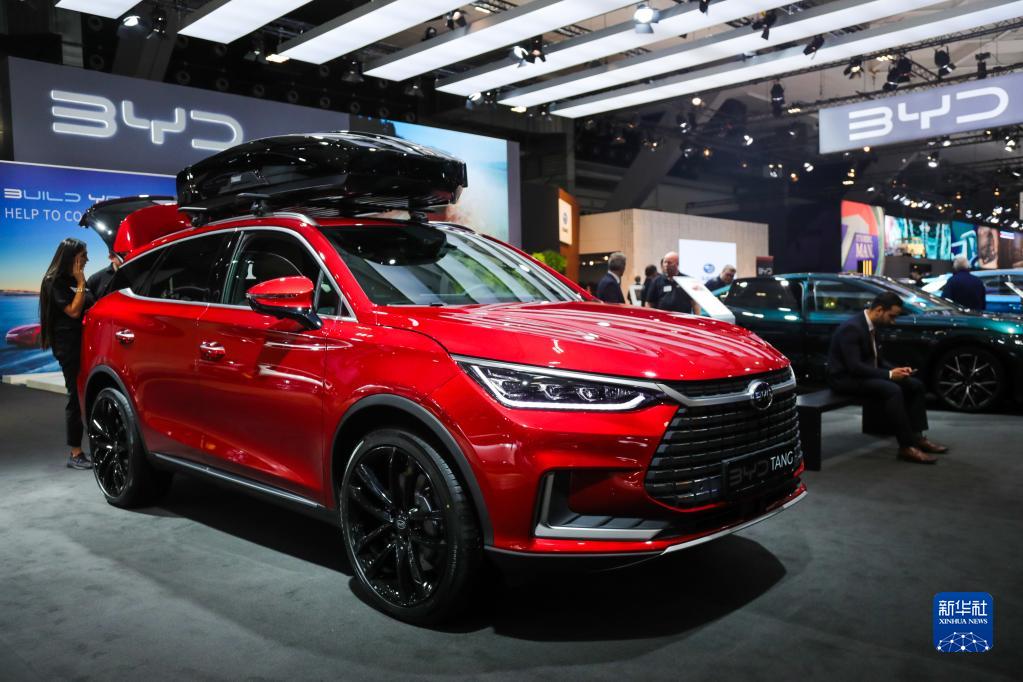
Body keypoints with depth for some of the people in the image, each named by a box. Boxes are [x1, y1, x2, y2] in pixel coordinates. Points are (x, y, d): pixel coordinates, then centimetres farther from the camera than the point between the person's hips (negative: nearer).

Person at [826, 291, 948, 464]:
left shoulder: (870, 326, 9)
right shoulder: (852, 327, -21)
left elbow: (875, 360, 17)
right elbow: (854, 366, -27)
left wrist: (896, 370, -2)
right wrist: (889, 374, -22)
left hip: (864, 374, 10)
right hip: (846, 378, -10)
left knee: (915, 385, 1)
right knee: (893, 390, -31)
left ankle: (916, 437, 4)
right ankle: (906, 447, -24)